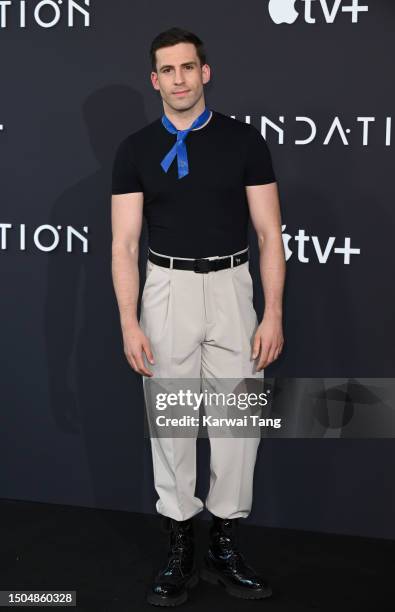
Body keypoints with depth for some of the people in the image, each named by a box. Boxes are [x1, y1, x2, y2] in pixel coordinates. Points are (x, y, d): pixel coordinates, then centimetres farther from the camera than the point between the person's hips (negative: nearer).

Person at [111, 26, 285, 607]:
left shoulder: (245, 140, 0)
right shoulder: (135, 149, 1)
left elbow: (269, 233, -1)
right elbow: (125, 242, -2)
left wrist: (273, 313, -9)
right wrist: (129, 322, -11)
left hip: (232, 288, 0)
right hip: (167, 290, 0)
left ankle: (225, 546, 18)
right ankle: (179, 547, 18)